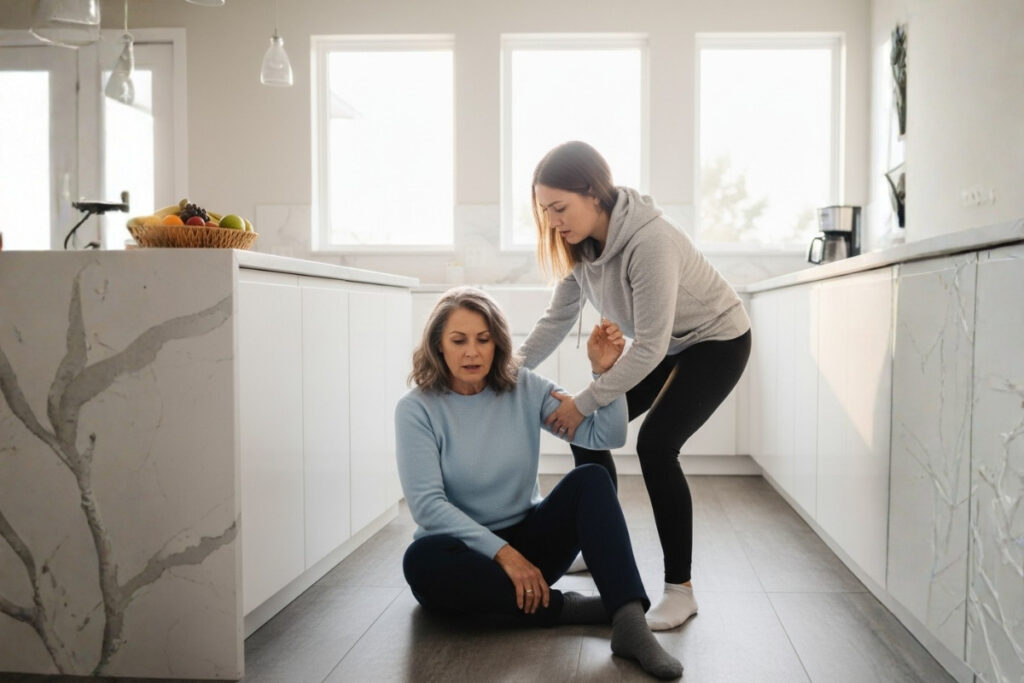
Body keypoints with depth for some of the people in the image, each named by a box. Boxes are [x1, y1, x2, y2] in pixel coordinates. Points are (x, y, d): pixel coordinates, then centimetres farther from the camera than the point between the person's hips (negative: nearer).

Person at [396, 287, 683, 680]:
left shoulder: (524, 389, -1)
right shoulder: (417, 409, -10)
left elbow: (608, 437, -7)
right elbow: (427, 504, -19)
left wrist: (604, 371, -22)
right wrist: (502, 553, -26)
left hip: (527, 540, 3)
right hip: (466, 552, -2)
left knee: (590, 479, -20)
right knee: (422, 560, -36)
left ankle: (628, 621, -36)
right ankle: (560, 607, -24)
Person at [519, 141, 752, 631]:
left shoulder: (649, 242, -36)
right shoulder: (582, 244, -11)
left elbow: (650, 348, -33)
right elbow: (557, 319, -2)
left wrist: (584, 403, -29)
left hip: (716, 341, -8)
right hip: (661, 344, 8)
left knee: (656, 444, -22)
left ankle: (680, 589, -10)